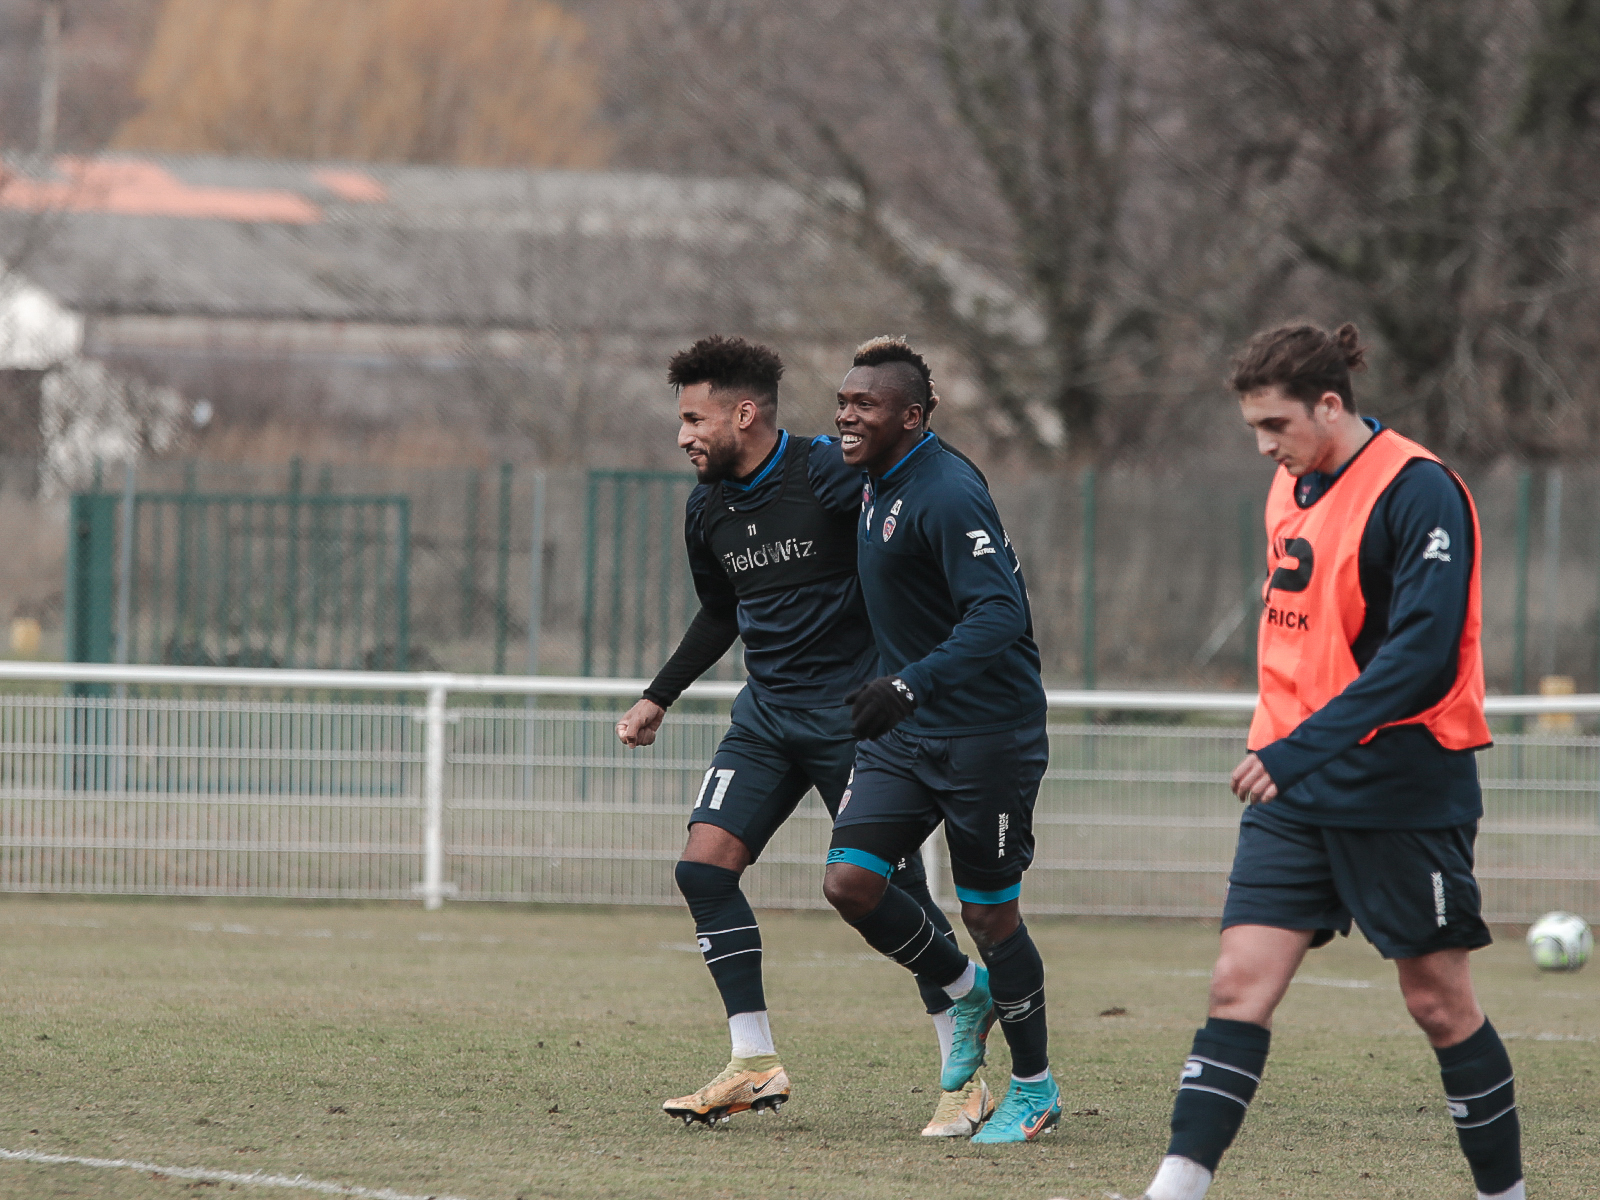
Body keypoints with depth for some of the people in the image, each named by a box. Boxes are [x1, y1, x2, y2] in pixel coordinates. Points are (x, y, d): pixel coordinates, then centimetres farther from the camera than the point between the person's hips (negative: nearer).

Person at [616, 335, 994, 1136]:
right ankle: (755, 1064, -1)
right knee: (703, 866, -8)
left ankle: (969, 1078, 2)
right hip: (767, 714, 7)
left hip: (855, 710, -7)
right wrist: (658, 698, 23)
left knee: (893, 889, -8)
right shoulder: (708, 511, 7)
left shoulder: (831, 476, -15)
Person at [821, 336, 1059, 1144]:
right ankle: (967, 992, 20)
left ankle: (1034, 1088, 17)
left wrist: (909, 685, -37)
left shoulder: (946, 494, -21)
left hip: (987, 732, -8)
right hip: (906, 733, 8)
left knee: (989, 911, 0)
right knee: (850, 880, -4)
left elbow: (999, 615, -28)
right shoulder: (877, 480, 6)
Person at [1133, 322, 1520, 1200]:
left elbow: (1421, 654, -23)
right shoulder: (1292, 486, 11)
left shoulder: (1418, 492, -15)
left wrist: (1299, 750, -26)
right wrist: (1276, 751, 16)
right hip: (1294, 793, 7)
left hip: (1401, 789, -7)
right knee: (1240, 983, -5)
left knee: (1439, 1000, 2)